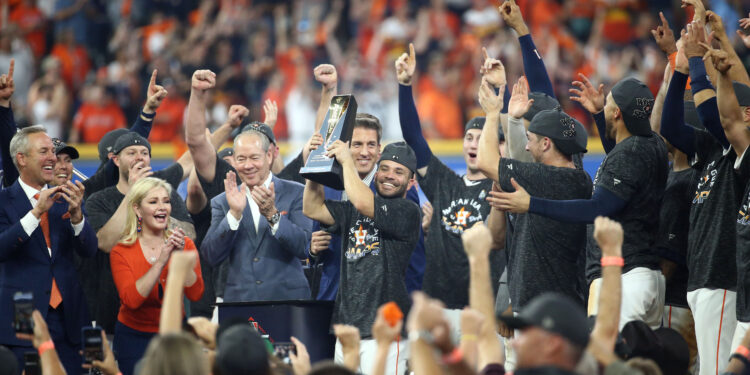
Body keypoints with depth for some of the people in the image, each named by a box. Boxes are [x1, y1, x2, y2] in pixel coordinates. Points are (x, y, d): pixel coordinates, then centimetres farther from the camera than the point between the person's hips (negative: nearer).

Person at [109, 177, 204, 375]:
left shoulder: (185, 244, -1)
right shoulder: (121, 252, -9)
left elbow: (195, 294, -13)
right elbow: (131, 299, -23)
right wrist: (161, 262, -28)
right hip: (134, 336, -2)